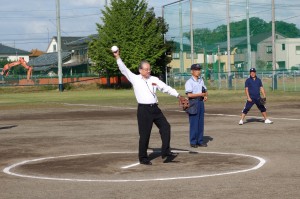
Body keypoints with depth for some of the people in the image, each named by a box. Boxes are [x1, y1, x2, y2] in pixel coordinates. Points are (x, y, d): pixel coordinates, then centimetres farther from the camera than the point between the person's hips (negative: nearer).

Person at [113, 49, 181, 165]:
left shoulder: (154, 79, 12)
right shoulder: (135, 79, 3)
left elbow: (166, 88, 8)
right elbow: (123, 69, -1)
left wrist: (177, 95, -1)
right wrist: (118, 58, -8)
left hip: (155, 108, 4)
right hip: (143, 109, -4)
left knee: (165, 127, -3)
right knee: (144, 134, 0)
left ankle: (166, 152, 5)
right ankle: (143, 158, 12)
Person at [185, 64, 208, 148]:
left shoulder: (201, 80, 15)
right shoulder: (189, 82, -9)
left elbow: (205, 90, 21)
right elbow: (189, 94, -17)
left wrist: (206, 95, -2)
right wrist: (201, 94, -14)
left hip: (201, 101, 7)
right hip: (193, 102, -7)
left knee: (201, 122, 8)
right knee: (194, 122, -5)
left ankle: (200, 141, 15)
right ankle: (193, 142, 1)